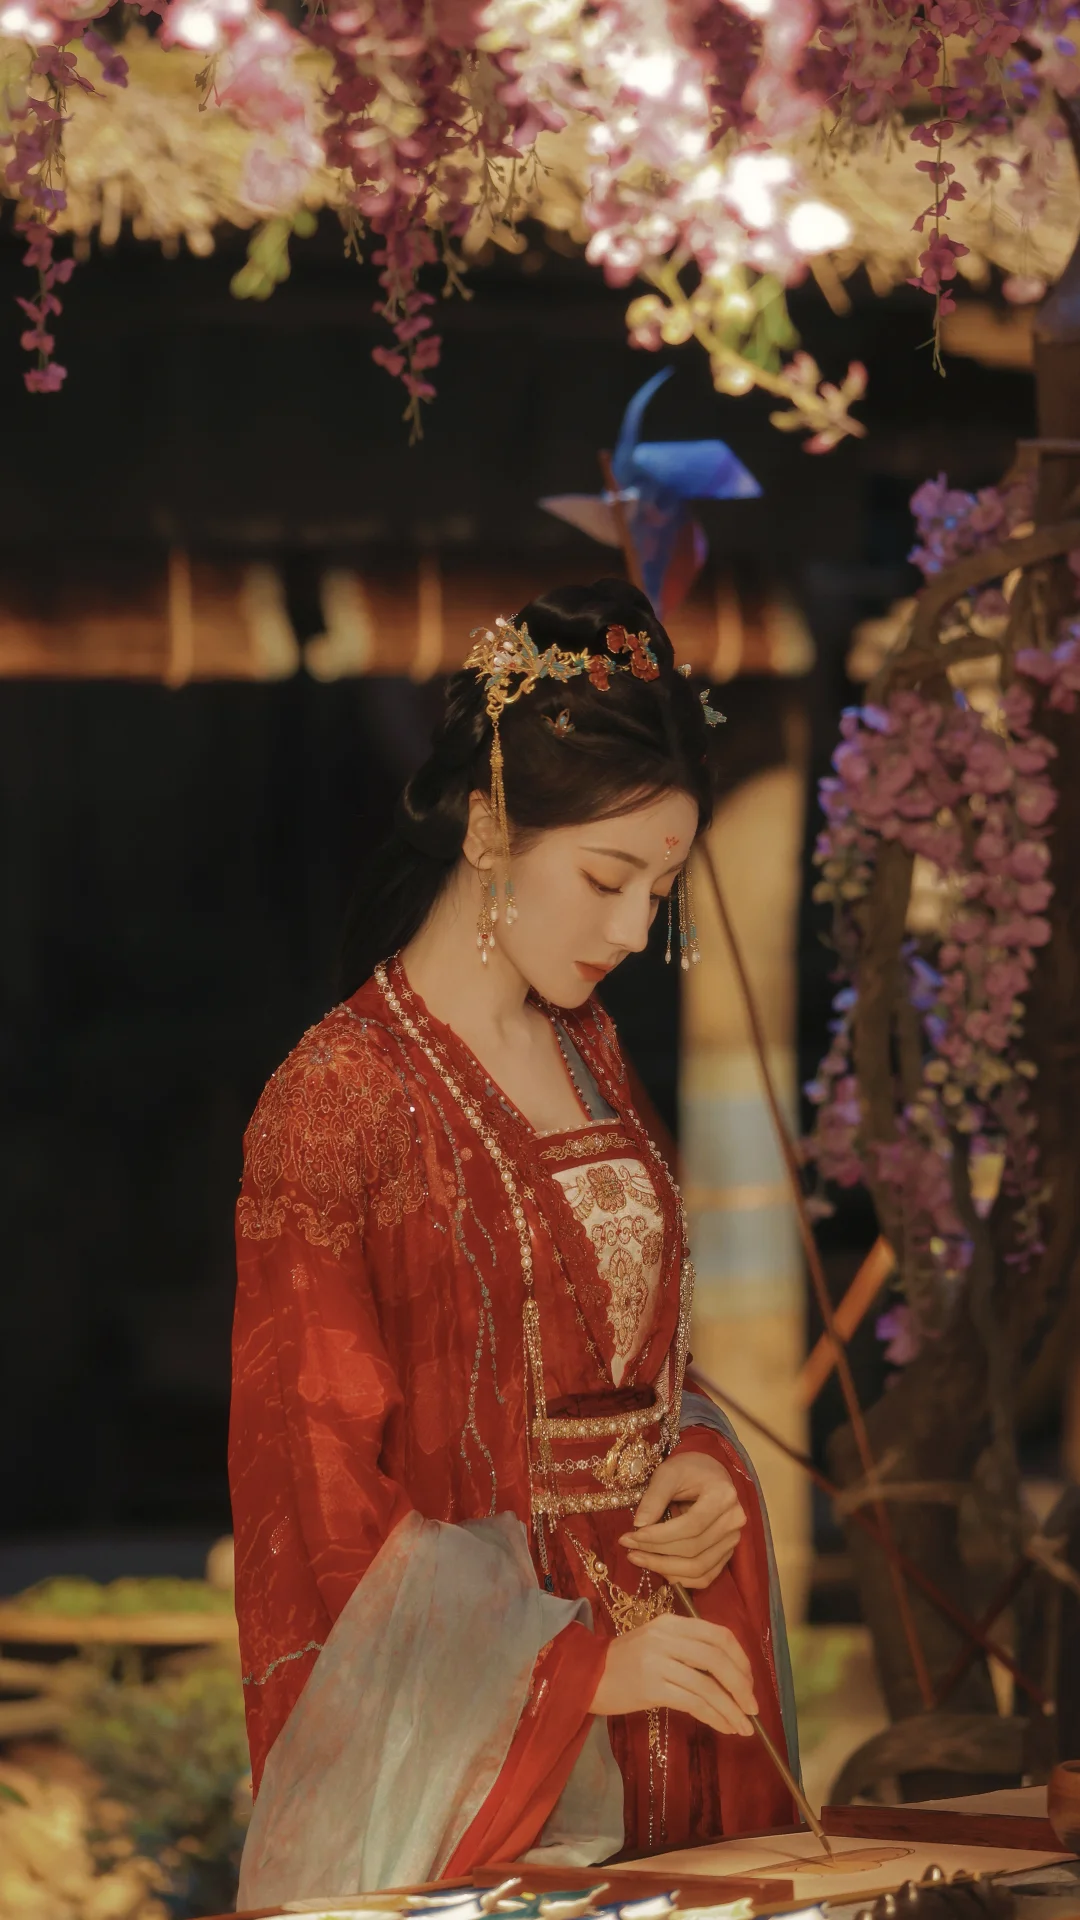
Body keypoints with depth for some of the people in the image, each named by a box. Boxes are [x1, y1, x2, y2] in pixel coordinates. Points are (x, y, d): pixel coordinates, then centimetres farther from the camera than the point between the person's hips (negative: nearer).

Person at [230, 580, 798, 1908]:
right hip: (465, 1737, -7)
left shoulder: (585, 1052, 12)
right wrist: (577, 1661, -20)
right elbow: (317, 1488, -13)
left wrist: (701, 1466, 0)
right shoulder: (335, 1103, -11)